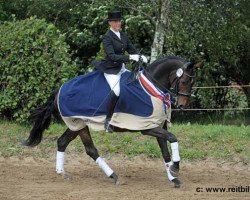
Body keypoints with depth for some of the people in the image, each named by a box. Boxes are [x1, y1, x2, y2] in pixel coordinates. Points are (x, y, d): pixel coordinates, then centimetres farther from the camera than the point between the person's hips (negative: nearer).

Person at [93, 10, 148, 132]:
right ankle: (108, 121, -19)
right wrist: (129, 57, -32)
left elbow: (131, 49, 14)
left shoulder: (123, 35, 9)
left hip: (121, 67, 8)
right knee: (116, 91, -26)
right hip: (111, 69, -8)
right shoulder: (107, 37, -14)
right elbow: (111, 56, -24)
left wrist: (140, 57, -6)